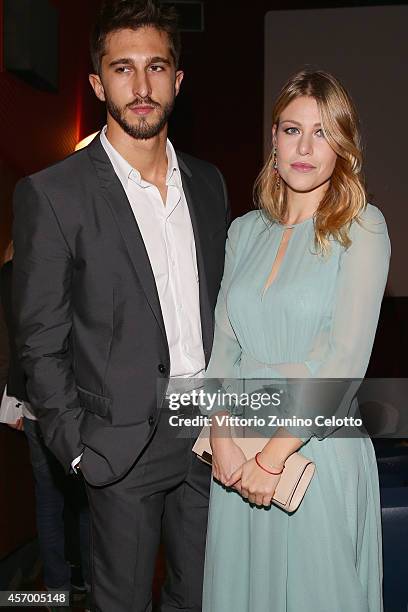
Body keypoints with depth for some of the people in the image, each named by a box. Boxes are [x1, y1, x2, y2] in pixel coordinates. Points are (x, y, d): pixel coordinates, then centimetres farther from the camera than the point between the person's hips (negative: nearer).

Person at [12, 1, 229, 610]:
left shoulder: (208, 183, 5)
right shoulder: (52, 194, -12)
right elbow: (41, 343, -9)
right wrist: (78, 448, -10)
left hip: (209, 435, 5)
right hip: (124, 445, -4)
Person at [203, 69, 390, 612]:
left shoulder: (362, 228, -6)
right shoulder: (246, 230, 8)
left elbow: (345, 357, -14)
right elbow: (223, 342, 4)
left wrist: (273, 456, -16)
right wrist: (223, 439, -10)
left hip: (318, 443, -4)